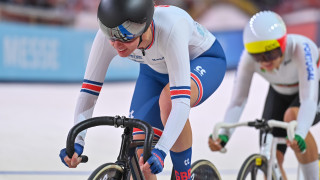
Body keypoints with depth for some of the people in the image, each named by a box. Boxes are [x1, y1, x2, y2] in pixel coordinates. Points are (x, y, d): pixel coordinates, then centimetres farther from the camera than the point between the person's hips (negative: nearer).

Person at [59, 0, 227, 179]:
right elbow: (89, 90, -26)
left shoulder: (170, 29, -43)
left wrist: (160, 151, -58)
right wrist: (77, 142, -39)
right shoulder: (107, 36, -31)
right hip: (155, 70, 4)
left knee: (168, 99, -38)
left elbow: (182, 103, -47)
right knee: (140, 158, -11)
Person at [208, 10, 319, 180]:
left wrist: (299, 135, -62)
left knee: (292, 116, -35)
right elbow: (237, 101, -27)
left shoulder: (301, 48, -39)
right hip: (280, 94, 4)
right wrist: (223, 135, -43)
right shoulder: (249, 57, -29)